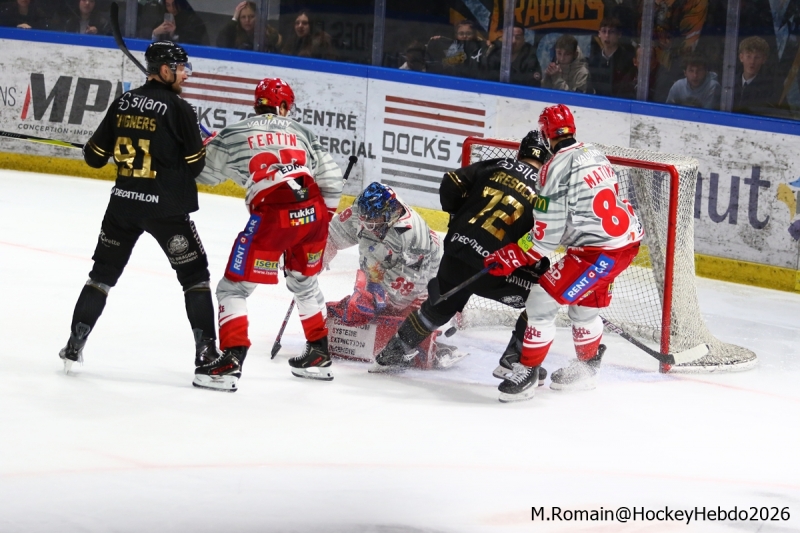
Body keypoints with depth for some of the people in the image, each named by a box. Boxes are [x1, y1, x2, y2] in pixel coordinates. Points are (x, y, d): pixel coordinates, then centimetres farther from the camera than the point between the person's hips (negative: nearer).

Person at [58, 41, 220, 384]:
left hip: (123, 202, 5)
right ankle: (206, 351, 2)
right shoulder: (178, 108, -11)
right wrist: (203, 149, 13)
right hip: (166, 207, -5)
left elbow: (95, 156, 7)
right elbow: (195, 164, -8)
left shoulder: (123, 103, 4)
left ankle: (74, 346, 17)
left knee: (103, 272, 16)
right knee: (195, 275, 6)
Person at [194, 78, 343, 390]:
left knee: (234, 287, 4)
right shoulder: (301, 132, 18)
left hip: (273, 217, -5)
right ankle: (319, 355, 37)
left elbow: (205, 174, 19)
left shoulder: (233, 135, 8)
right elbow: (332, 181, 18)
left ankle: (231, 362, -9)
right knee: (304, 282, 29)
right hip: (313, 212, 5)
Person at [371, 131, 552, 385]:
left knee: (440, 305, 28)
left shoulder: (495, 166, 9)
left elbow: (452, 184, 6)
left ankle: (394, 353, 37)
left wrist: (458, 218, 22)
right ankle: (513, 361, 11)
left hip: (457, 249, 5)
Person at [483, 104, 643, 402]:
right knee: (584, 304, 28)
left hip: (597, 251, -9)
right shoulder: (595, 155, 12)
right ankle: (586, 368, 43)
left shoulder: (556, 168, -14)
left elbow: (548, 236, -16)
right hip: (627, 239, 9)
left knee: (541, 302, -3)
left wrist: (512, 257, -9)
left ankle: (527, 374, 2)